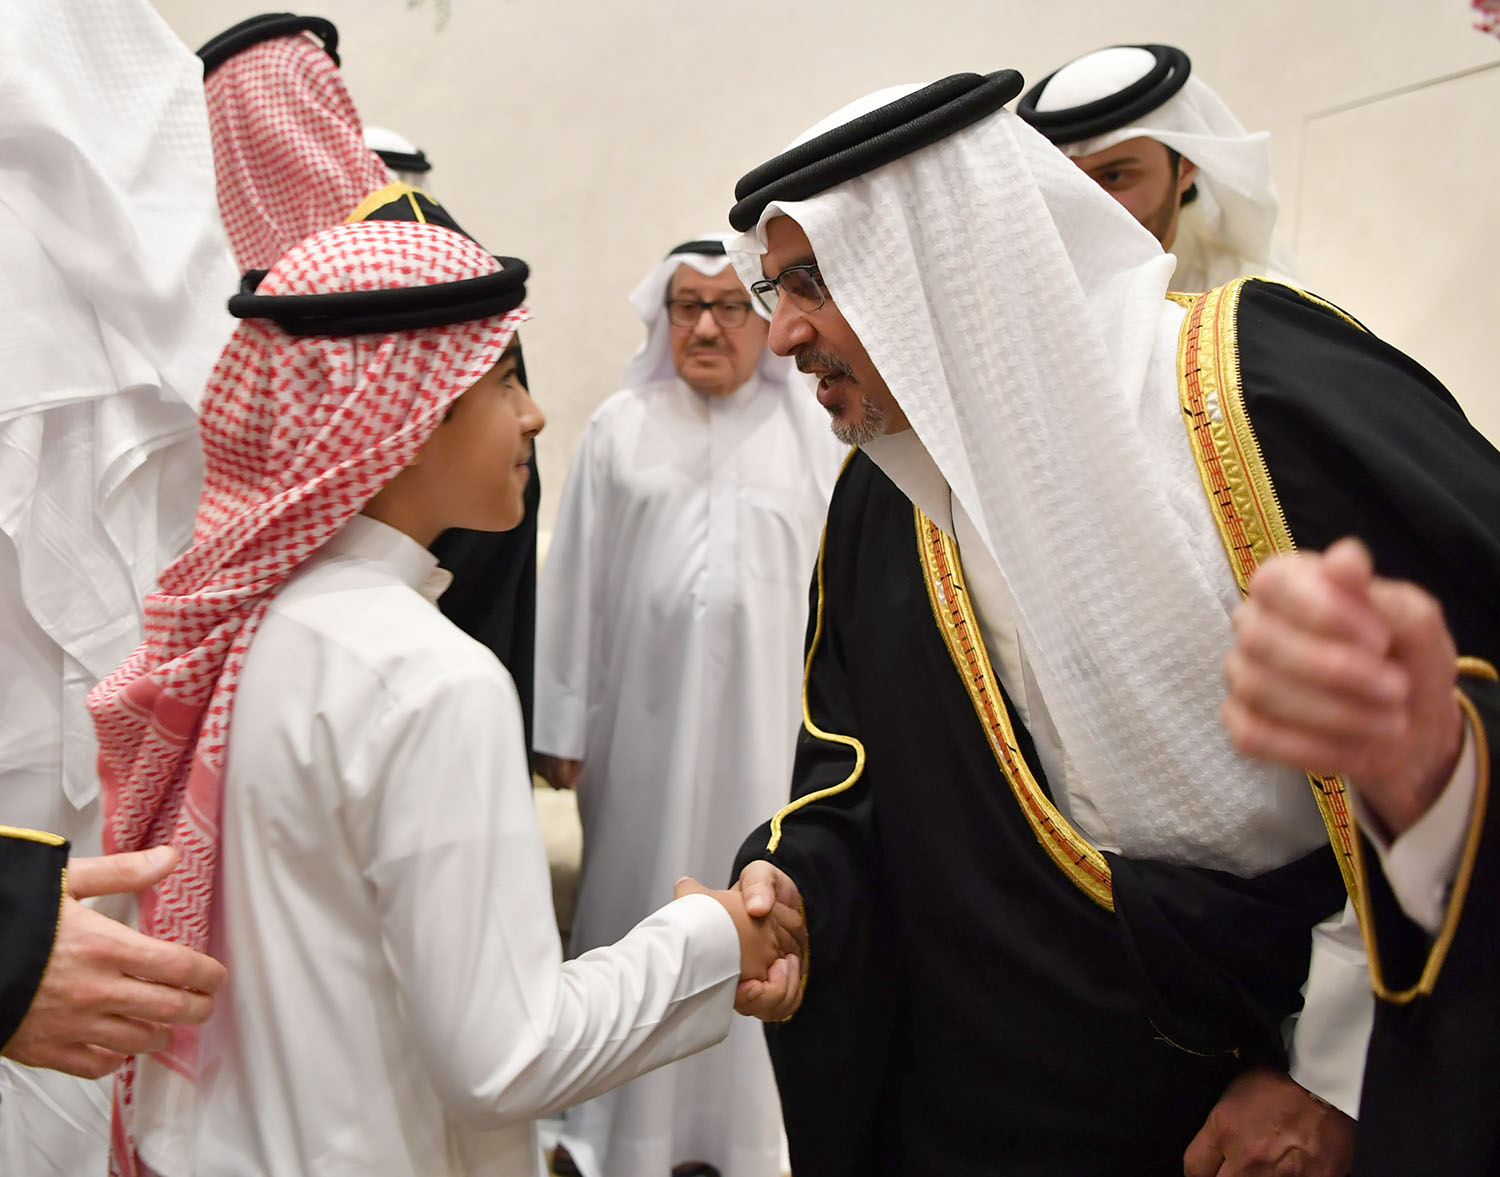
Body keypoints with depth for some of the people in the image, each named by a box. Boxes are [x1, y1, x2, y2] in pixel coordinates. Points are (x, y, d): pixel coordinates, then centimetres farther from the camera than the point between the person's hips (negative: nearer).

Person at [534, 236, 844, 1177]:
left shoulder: (816, 434, -2)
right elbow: (575, 582, 4)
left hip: (764, 718, -1)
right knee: (639, 898, 11)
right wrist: (562, 724, 4)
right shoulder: (621, 429, 3)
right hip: (641, 718, 1)